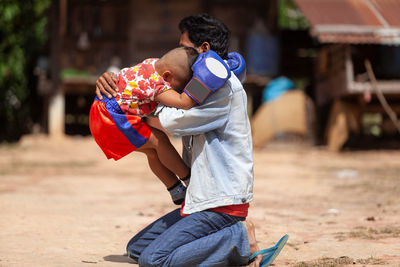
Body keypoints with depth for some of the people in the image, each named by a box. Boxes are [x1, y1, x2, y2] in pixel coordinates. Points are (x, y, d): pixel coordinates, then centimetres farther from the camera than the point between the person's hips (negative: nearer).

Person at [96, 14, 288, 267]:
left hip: (222, 203, -10)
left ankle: (240, 237, -11)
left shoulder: (224, 86, -14)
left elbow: (174, 121, -19)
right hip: (200, 200, 10)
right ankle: (229, 236, 3)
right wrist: (111, 81, 2)